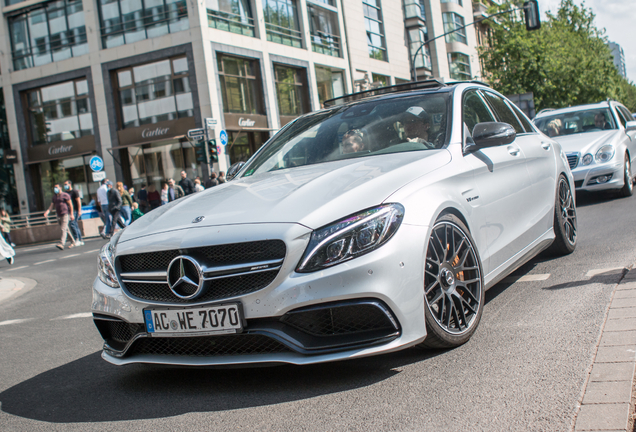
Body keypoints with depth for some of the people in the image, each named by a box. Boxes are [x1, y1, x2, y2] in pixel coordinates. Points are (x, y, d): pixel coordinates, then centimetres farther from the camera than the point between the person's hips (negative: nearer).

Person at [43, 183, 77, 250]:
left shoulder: (65, 195, -3)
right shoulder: (54, 196, 18)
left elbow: (70, 204, -5)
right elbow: (51, 206, 13)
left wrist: (71, 214, -11)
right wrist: (47, 211, -7)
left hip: (65, 214, -8)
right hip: (59, 216, 8)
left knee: (64, 229, -17)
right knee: (66, 230, 10)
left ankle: (61, 244, -29)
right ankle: (73, 243, 19)